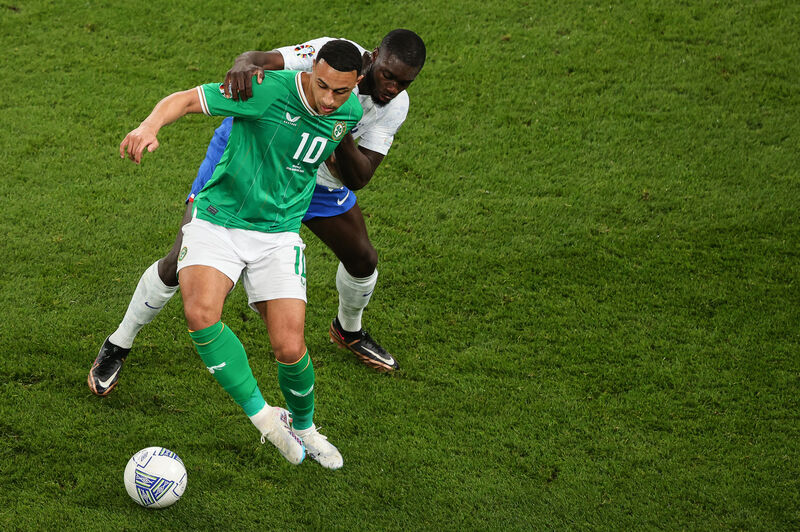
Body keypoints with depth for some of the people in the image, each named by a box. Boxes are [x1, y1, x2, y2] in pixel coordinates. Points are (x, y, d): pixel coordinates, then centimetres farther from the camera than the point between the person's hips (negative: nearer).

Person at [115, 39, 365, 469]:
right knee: (200, 314, -29)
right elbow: (185, 99, -22)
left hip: (279, 235, 3)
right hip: (218, 220, -3)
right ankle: (262, 415, -12)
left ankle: (303, 426, 25)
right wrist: (150, 126, -38)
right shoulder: (268, 90, -21)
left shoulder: (351, 112, -3)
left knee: (289, 349, -7)